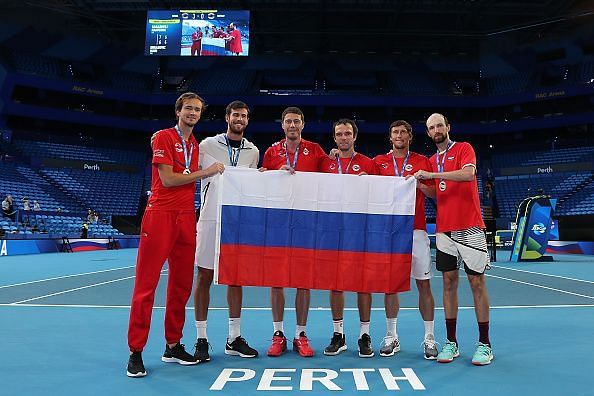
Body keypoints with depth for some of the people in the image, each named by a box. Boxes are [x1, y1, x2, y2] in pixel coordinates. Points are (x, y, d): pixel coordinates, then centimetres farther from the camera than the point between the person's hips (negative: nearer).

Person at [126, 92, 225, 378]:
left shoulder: (195, 145, 18)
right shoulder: (164, 137, -1)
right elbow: (167, 179, -11)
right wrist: (205, 172, -9)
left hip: (186, 218, 7)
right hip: (160, 215, -6)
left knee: (182, 284, 8)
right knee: (146, 284, -4)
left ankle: (173, 346, 19)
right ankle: (136, 352, 3)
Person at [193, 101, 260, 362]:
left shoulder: (253, 151, 12)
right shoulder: (208, 145, 2)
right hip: (210, 219, -3)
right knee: (204, 277, 0)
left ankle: (234, 338, 16)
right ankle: (201, 339, 10)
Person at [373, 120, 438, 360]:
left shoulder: (422, 162, 9)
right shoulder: (378, 162, 12)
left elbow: (435, 194, 6)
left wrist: (418, 184, -10)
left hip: (416, 230, -1)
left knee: (423, 283, 0)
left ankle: (429, 338, 10)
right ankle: (391, 337, 14)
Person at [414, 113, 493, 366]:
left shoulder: (463, 148, 0)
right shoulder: (431, 160, 16)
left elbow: (468, 173, -20)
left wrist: (431, 175, -21)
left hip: (470, 229, -5)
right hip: (444, 230, 5)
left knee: (477, 282, 1)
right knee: (449, 283, 6)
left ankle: (484, 344, 10)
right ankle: (451, 343, 12)